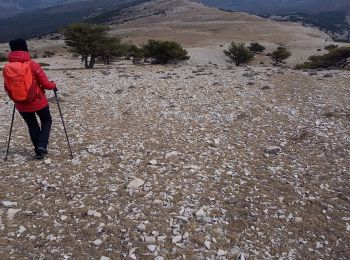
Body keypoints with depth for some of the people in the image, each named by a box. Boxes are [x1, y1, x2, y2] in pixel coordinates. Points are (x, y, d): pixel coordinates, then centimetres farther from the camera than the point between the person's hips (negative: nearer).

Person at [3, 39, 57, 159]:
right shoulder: (33, 65, -16)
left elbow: (7, 88, 5)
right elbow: (46, 84, -13)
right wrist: (53, 85, 8)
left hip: (21, 104, 3)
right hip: (38, 102, -3)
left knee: (32, 126, 20)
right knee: (46, 121, 19)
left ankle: (39, 151, 25)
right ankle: (42, 146, 3)